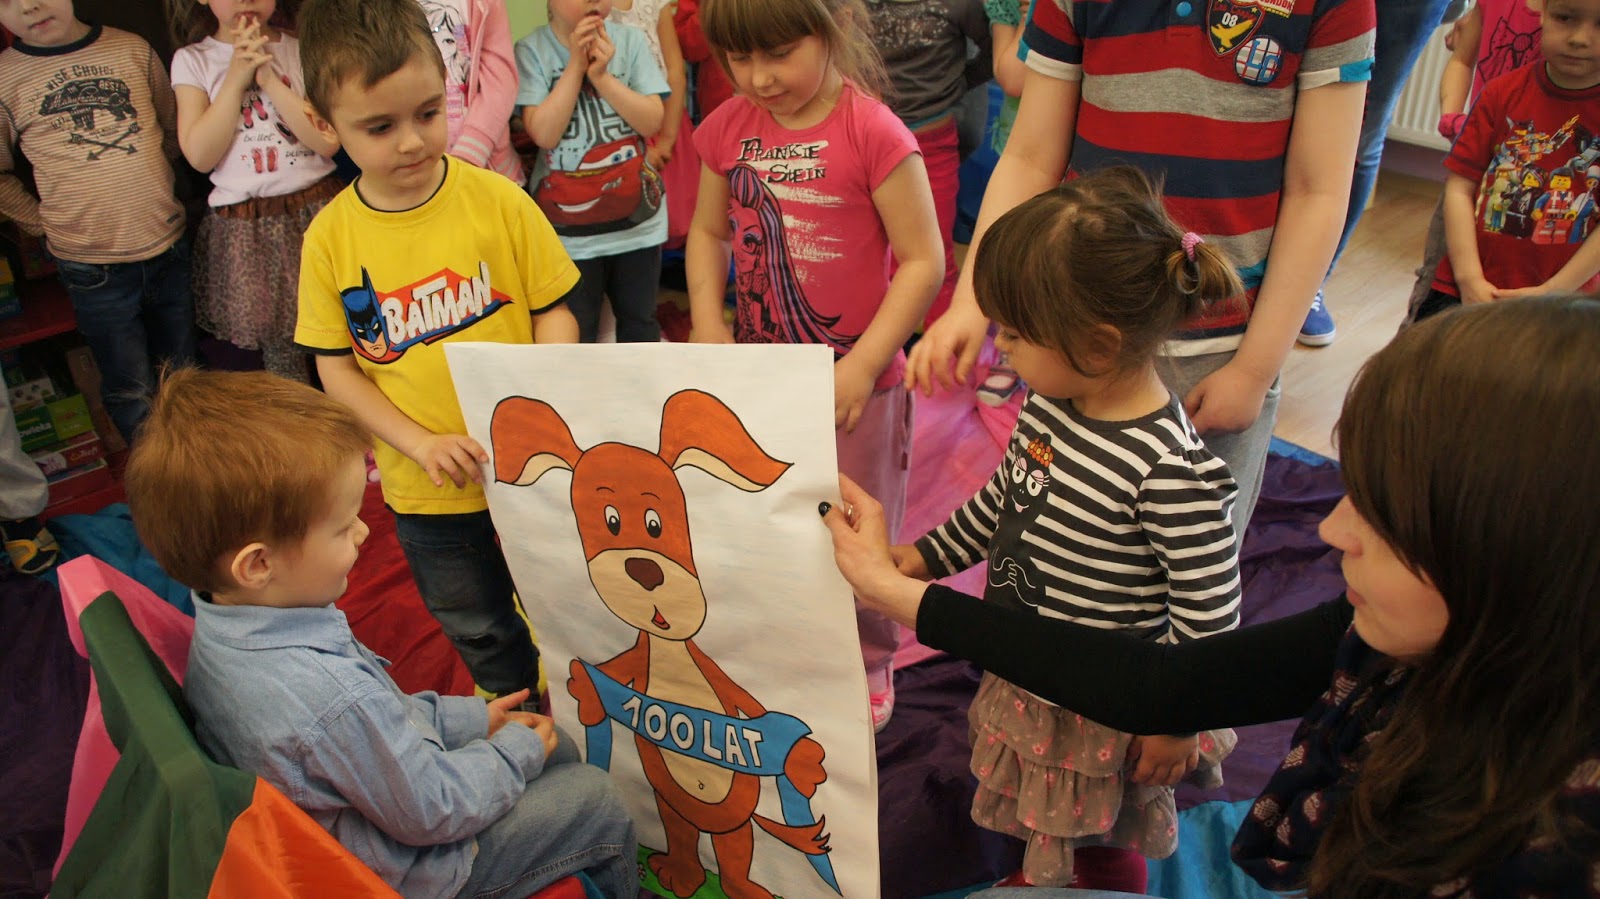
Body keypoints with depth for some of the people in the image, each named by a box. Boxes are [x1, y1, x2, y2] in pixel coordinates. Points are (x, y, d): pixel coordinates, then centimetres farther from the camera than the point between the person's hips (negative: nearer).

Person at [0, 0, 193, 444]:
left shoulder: (132, 49, 1)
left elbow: (173, 125, 16)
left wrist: (148, 182, 12)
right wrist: (43, 222, 1)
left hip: (169, 245, 3)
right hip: (93, 267, -2)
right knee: (131, 392, 7)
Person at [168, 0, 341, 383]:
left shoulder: (300, 49, 3)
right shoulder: (192, 60, 3)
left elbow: (328, 141, -9)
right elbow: (199, 156, -8)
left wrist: (267, 76, -13)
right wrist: (236, 78, -11)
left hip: (315, 210, 0)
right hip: (245, 230, 0)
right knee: (278, 346, 6)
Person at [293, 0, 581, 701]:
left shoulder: (497, 201, -13)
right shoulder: (330, 239, -9)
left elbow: (553, 313, -6)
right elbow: (335, 368, -2)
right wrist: (420, 442, -15)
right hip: (425, 487, 2)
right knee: (477, 630, 22)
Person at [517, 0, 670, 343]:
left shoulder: (630, 41, -2)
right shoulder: (531, 51, -7)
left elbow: (652, 121, -8)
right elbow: (543, 133, -16)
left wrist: (601, 75, -18)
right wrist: (575, 64, -18)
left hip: (638, 222, 2)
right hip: (569, 231, -2)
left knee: (640, 321, 18)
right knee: (575, 332, 10)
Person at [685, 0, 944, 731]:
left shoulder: (872, 132, -17)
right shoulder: (729, 129, -1)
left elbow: (923, 261, -15)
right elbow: (708, 232, 13)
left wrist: (864, 365, -19)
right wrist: (707, 323, -1)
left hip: (853, 384, -5)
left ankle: (868, 672, 35)